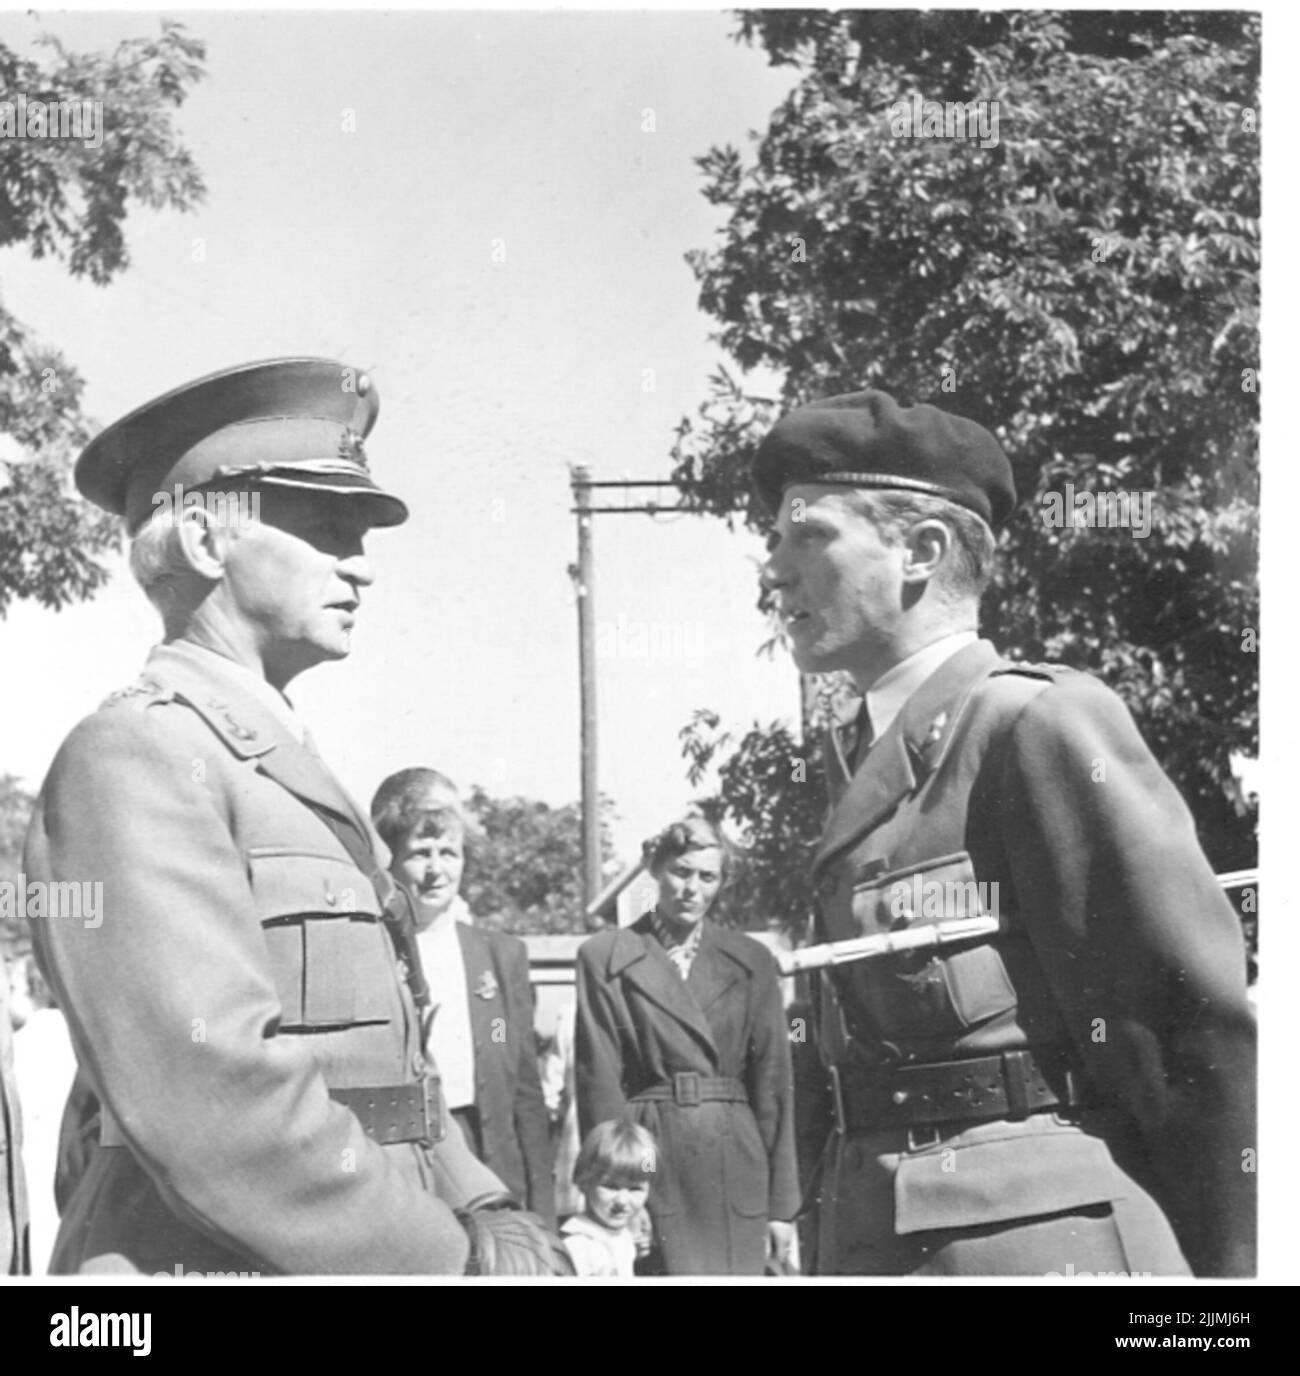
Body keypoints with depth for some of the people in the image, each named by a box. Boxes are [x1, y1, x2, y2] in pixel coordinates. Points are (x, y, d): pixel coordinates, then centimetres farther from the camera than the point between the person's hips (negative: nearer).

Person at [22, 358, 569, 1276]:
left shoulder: (292, 778, 19)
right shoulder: (134, 759, -11)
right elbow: (215, 1097, -22)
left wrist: (490, 1218, 1)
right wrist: (462, 1264, -17)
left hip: (365, 1250, 8)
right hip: (212, 1261, -8)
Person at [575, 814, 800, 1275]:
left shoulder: (750, 961, 11)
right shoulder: (605, 958, 5)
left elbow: (773, 1081, 8)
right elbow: (598, 1081, 0)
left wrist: (781, 1204, 2)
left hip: (737, 1165, 2)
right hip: (650, 1164, -2)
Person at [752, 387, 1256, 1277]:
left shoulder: (1038, 722, -9)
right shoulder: (865, 763, 15)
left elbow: (1211, 1025, -12)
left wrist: (1223, 1266, -9)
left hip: (1034, 1237, -8)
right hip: (876, 1241, 8)